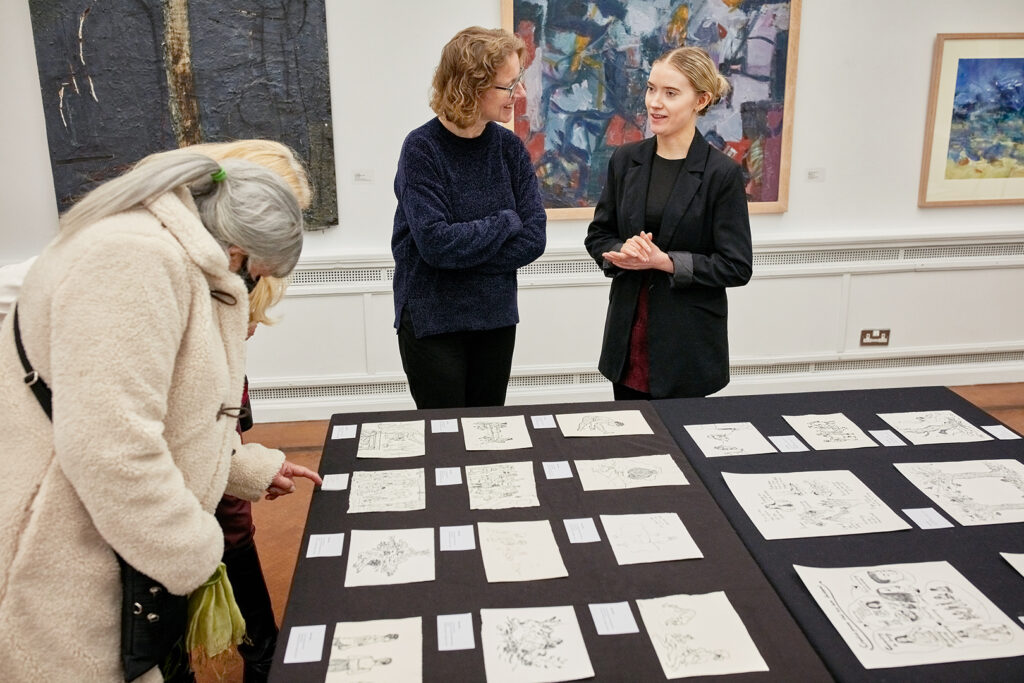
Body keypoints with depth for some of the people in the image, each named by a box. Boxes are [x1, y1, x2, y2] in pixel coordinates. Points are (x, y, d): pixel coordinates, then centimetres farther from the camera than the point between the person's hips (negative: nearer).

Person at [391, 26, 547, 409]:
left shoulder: (509, 147, 0)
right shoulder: (423, 148, -12)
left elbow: (533, 238, -7)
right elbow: (435, 242, -22)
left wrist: (462, 252, -16)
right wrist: (506, 222, -11)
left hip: (496, 319, 4)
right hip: (432, 323, -4)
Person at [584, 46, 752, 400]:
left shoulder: (721, 173, -9)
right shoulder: (625, 160, 4)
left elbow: (736, 267, -9)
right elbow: (598, 236, 11)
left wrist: (664, 261, -19)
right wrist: (624, 251, -11)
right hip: (628, 334, 4)